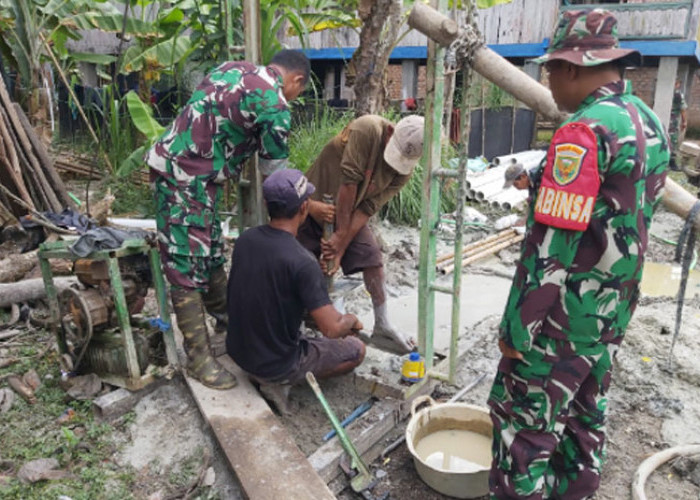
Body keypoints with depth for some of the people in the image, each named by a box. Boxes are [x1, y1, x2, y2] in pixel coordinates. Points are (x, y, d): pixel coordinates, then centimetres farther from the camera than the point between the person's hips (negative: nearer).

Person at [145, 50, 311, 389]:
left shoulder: (234, 68, 13)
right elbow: (275, 173, -5)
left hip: (171, 164, 10)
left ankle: (228, 323, 36)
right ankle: (199, 360, 7)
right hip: (185, 180, -10)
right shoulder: (274, 106, -14)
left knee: (212, 255, 19)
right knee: (188, 267, -4)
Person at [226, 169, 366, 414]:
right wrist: (352, 320, -4)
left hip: (237, 350, 7)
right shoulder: (302, 262, -28)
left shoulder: (245, 239, -6)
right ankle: (280, 381, 2)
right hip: (276, 363, -6)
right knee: (356, 349, 10)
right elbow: (331, 328, -27)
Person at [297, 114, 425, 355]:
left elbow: (368, 208, -14)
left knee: (372, 258, -6)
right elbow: (349, 181, -29)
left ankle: (382, 328, 3)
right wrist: (341, 232, -25)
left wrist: (341, 246, -21)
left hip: (350, 211, 5)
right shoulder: (368, 129, -27)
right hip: (317, 204, -4)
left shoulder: (405, 170, -10)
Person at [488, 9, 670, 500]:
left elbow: (551, 244, -24)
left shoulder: (583, 132, -21)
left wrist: (516, 327, -17)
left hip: (565, 315, -9)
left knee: (524, 419, 5)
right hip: (613, 310, 9)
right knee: (585, 413, 21)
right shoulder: (651, 124, 8)